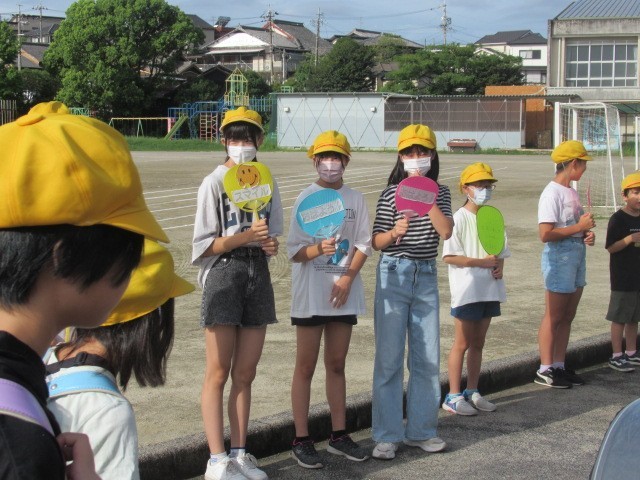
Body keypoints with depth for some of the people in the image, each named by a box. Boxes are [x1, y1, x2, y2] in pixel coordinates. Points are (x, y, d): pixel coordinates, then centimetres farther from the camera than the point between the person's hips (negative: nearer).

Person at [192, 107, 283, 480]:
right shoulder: (215, 183, -5)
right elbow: (203, 246, -9)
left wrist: (271, 244, -9)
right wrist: (245, 237, -22)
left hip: (258, 273, 5)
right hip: (224, 274, -5)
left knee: (245, 373, 10)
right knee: (219, 373, -1)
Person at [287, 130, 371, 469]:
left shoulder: (355, 200, 5)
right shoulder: (305, 199, -4)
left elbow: (363, 245, 4)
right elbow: (294, 251, -7)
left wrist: (347, 278, -9)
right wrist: (319, 248, -27)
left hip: (343, 294, 3)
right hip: (310, 294, -3)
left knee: (337, 365, 13)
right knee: (306, 367, 2)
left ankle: (339, 435, 21)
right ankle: (301, 440, 7)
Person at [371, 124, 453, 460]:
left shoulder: (440, 193, 6)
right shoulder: (391, 194, -3)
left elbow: (446, 231, -10)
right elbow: (376, 242, -5)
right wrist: (394, 233, -24)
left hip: (427, 276, 4)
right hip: (394, 275, -3)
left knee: (428, 358, 7)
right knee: (389, 358, -2)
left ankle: (421, 430, 19)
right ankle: (386, 435, 5)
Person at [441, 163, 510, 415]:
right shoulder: (460, 218, -10)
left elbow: (501, 251, 17)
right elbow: (450, 257, -16)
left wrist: (499, 266, -5)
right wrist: (482, 262, -18)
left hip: (490, 290, 6)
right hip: (467, 289, -6)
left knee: (478, 343, 13)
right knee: (462, 344, -1)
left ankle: (472, 392, 23)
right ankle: (453, 396, 6)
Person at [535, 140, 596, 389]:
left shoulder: (571, 192, 13)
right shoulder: (552, 194, -15)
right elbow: (546, 234, -23)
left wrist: (588, 233, 1)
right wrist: (579, 227, -18)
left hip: (577, 255, 9)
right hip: (559, 257, -9)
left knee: (567, 316, 13)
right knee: (554, 316, -2)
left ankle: (559, 366, 22)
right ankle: (545, 370, 6)